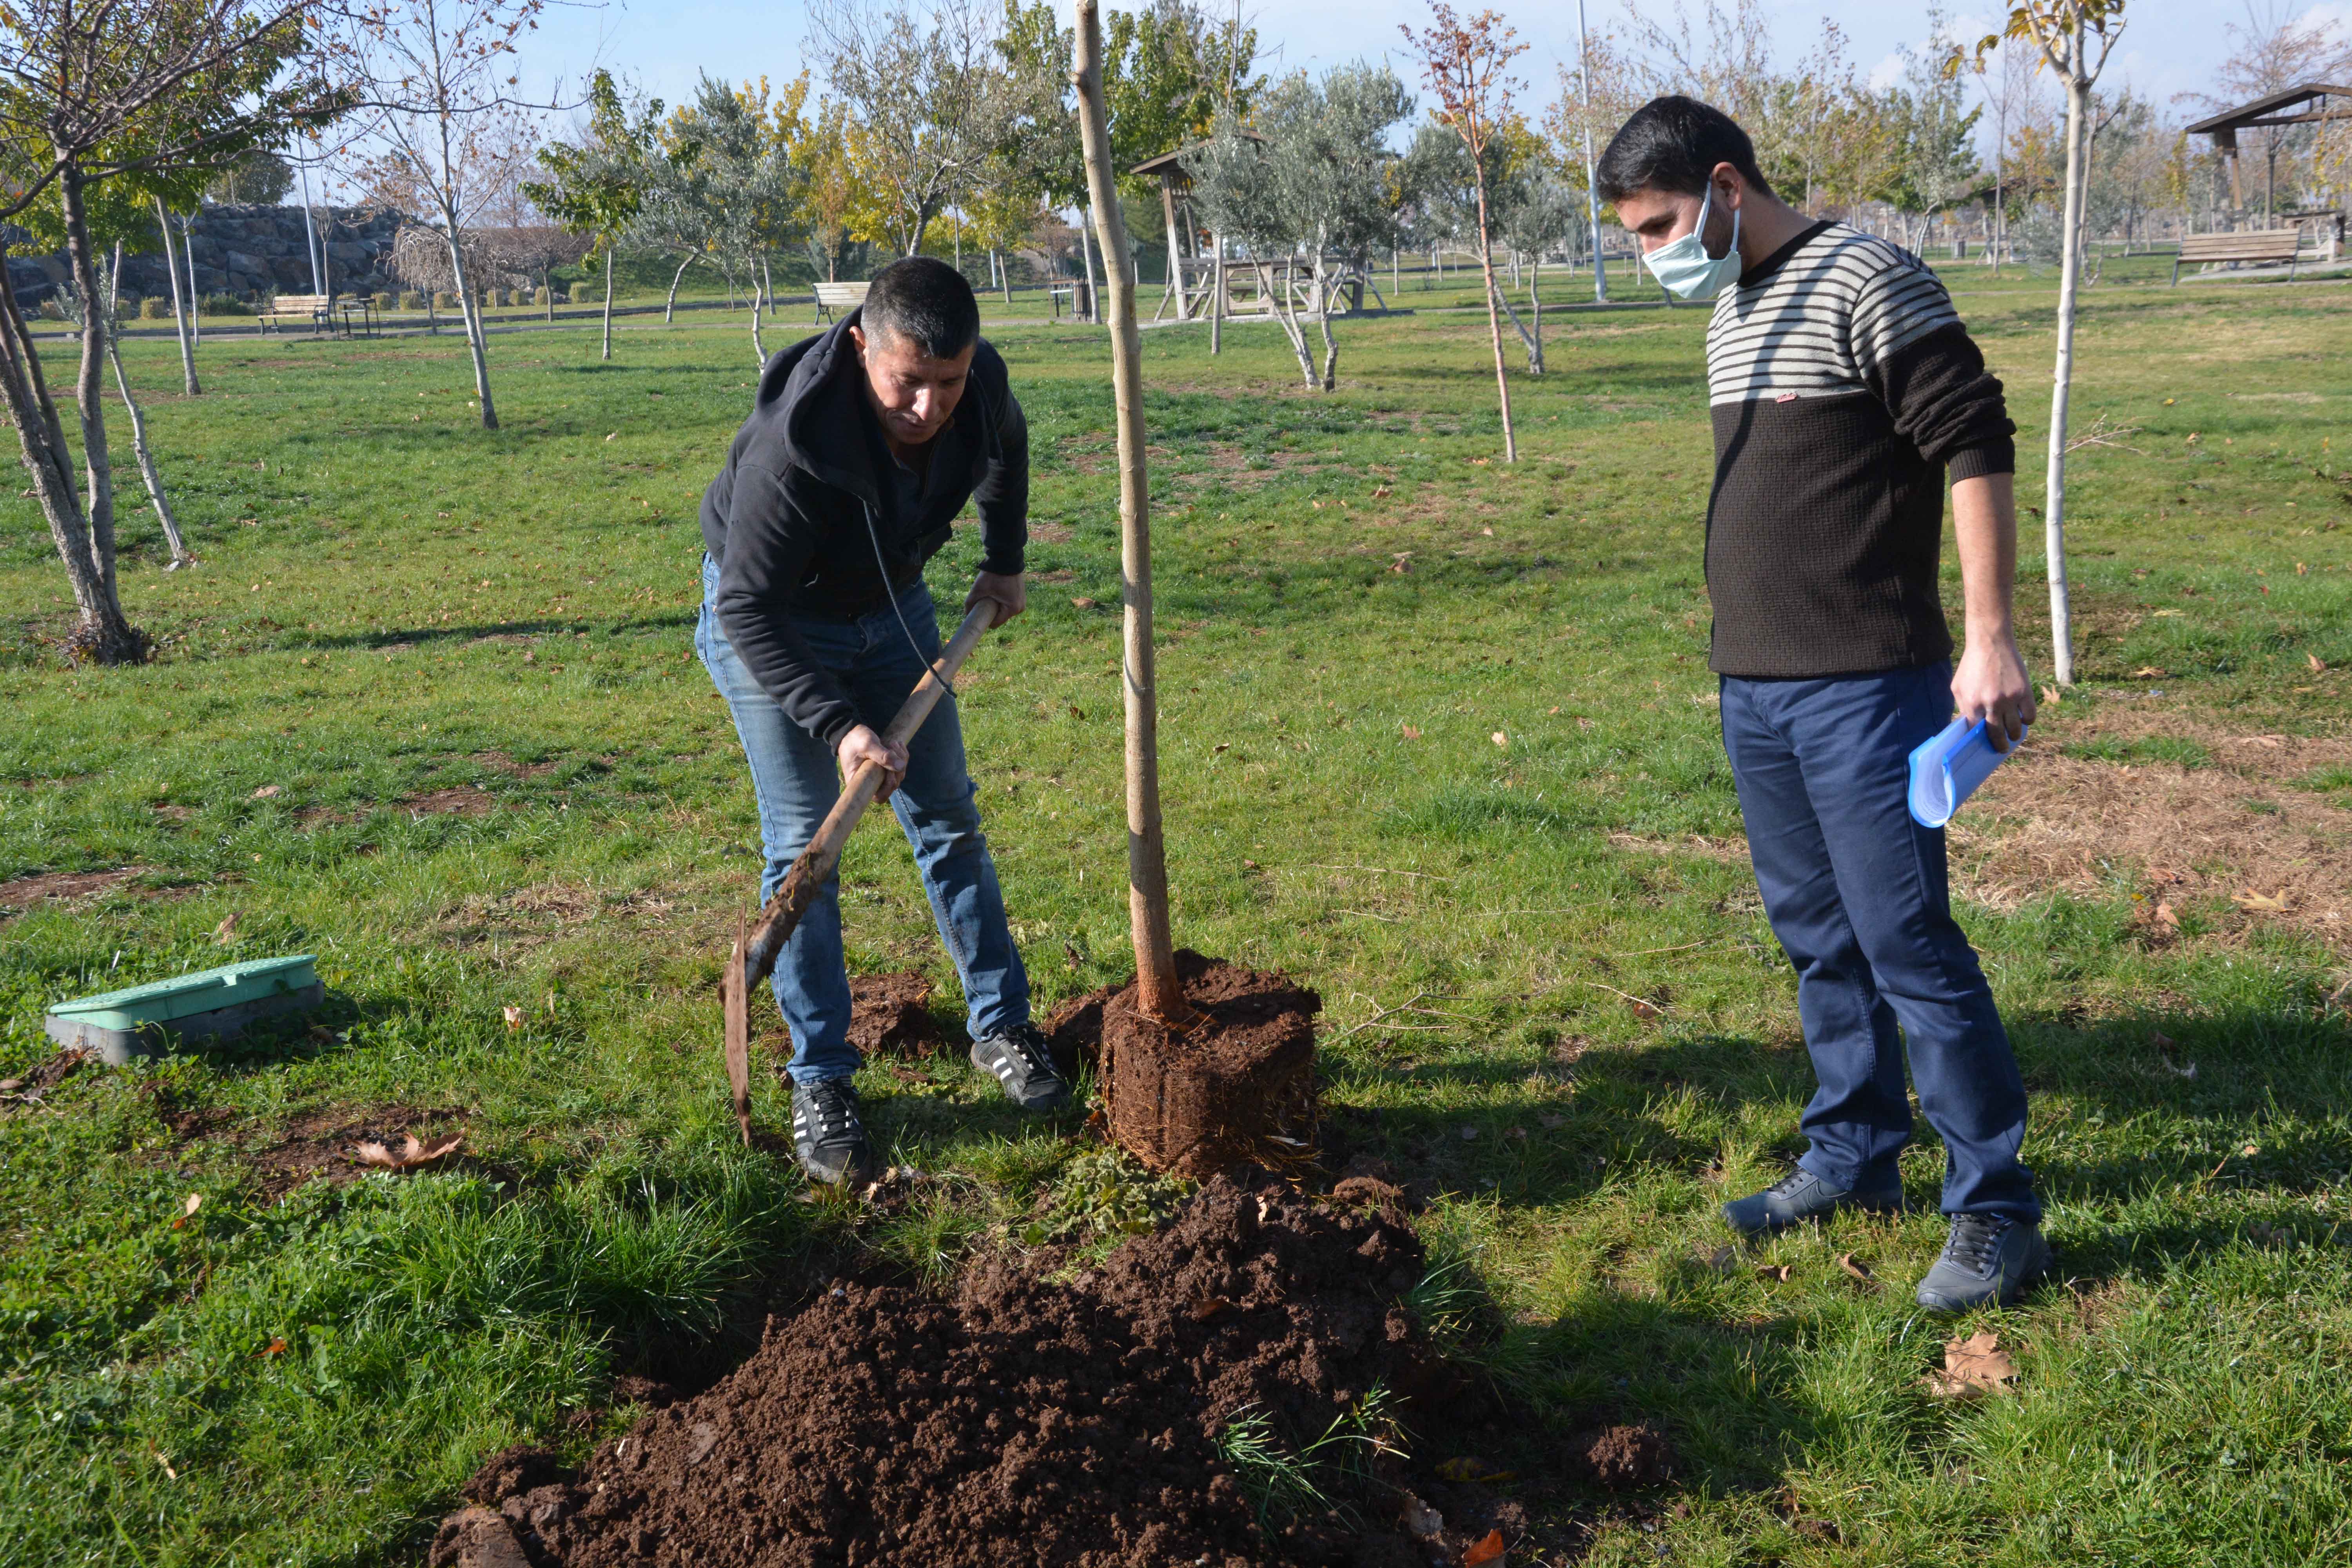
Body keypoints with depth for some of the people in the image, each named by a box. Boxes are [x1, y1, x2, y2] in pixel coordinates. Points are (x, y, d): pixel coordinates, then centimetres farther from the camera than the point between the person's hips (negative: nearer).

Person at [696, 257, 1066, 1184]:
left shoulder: (980, 385, -22)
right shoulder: (792, 443, -39)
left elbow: (1006, 448, 6)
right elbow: (749, 611, -33)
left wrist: (1003, 563, 9)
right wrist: (839, 727, -40)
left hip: (891, 605, 5)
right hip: (770, 616, -5)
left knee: (948, 816, 9)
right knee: (803, 846, -5)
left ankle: (1000, 1028, 23)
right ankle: (818, 1080, 7)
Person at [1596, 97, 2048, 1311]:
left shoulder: (1864, 280, -10)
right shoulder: (1730, 315, 16)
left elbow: (1976, 446, -14)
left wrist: (1989, 638, -19)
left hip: (1865, 689, -8)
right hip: (1753, 688, 8)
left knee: (1909, 948, -5)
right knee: (1818, 939, 15)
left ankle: (1996, 1208, 6)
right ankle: (1853, 1158, 29)